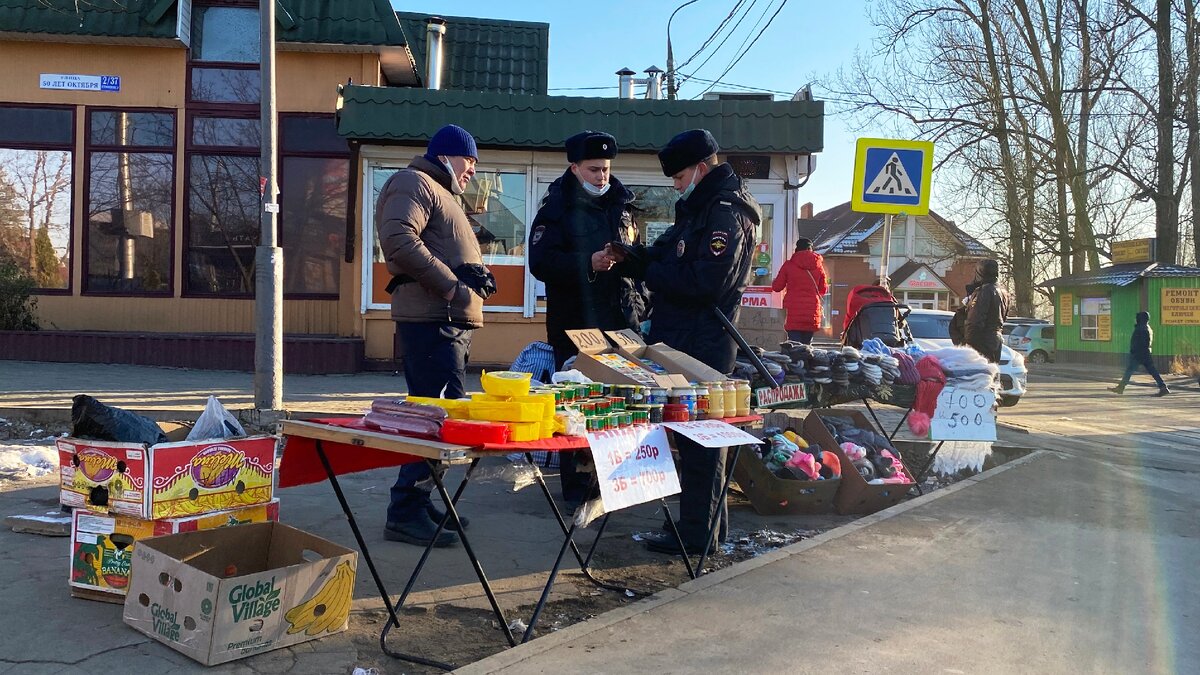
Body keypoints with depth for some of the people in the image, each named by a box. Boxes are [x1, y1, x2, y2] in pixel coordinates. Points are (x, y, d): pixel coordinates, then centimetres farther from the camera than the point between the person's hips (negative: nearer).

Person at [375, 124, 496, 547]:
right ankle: (405, 512, -10)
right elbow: (399, 240, -19)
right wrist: (452, 286, -18)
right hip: (431, 319, -11)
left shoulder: (442, 194, 29)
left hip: (453, 321, 11)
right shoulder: (414, 184, -3)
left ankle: (419, 501, 21)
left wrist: (475, 274, 12)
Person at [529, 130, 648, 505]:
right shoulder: (556, 209, -1)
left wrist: (639, 302, 15)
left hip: (621, 323, 5)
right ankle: (576, 489, 9)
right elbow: (541, 263, -12)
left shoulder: (621, 205, 16)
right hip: (575, 326, -5)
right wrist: (588, 264, -23)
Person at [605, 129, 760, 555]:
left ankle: (698, 531, 4)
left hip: (703, 346, -10)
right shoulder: (698, 209, 20)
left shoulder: (725, 213, -12)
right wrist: (630, 258, 3)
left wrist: (649, 272, -12)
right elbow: (666, 263, 20)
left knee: (698, 436, -5)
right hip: (683, 341, 10)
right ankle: (710, 521, 26)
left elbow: (704, 282, -23)